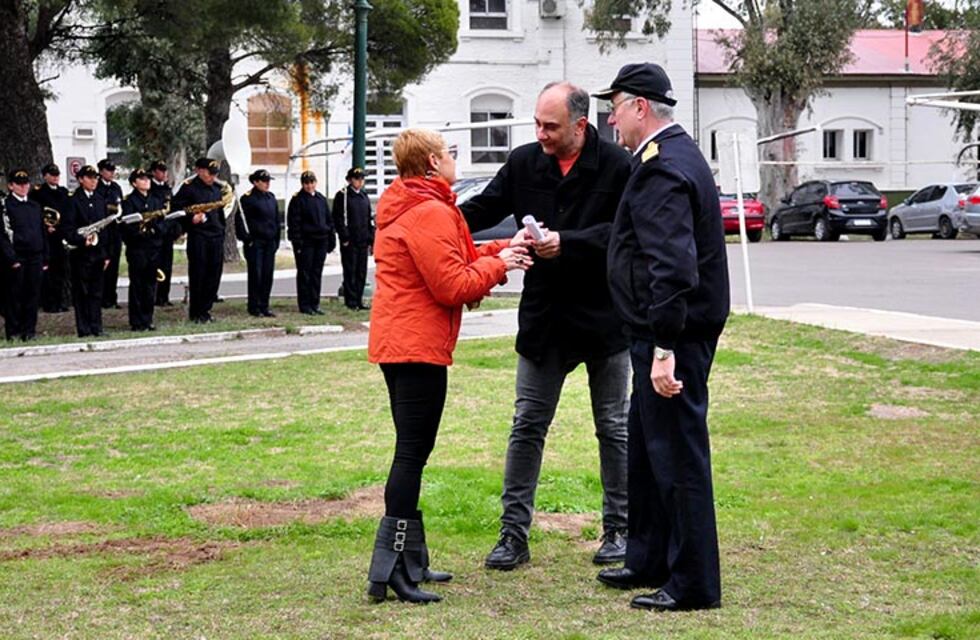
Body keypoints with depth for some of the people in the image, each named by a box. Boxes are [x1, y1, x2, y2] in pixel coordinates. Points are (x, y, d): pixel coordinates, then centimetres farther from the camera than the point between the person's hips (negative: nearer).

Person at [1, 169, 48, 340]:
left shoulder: (35, 206, 16)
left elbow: (42, 233, 18)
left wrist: (45, 259, 12)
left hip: (35, 257, 5)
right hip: (16, 258, -5)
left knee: (33, 294, 5)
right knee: (15, 295, -1)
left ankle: (29, 330, 11)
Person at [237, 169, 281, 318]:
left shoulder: (271, 198, 13)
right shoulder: (248, 199, -7)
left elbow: (276, 220, 18)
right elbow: (242, 220, -9)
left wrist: (276, 241, 13)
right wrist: (247, 239, -14)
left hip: (269, 242, 6)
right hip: (255, 242, -6)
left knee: (268, 274, 5)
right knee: (255, 274, -3)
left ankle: (264, 306, 12)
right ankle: (254, 307, 5)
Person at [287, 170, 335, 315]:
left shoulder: (321, 199, 13)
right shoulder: (297, 200, -4)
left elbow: (329, 220, 17)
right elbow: (294, 223, -8)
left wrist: (331, 239, 10)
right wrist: (297, 242, -15)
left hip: (321, 242, 5)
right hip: (305, 242, -5)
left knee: (317, 273, 8)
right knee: (304, 273, -1)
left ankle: (315, 304, 13)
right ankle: (304, 305, 3)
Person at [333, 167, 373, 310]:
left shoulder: (364, 196, 15)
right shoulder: (342, 196, -4)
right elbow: (338, 218, -8)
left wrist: (371, 239, 12)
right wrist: (344, 237, -14)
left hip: (363, 241, 6)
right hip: (350, 241, -6)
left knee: (362, 271, 7)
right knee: (350, 271, -3)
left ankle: (359, 300, 13)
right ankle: (351, 301, 1)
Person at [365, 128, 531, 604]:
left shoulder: (405, 207, 17)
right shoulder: (430, 213, -16)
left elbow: (451, 259, 18)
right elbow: (454, 286, -19)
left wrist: (500, 252, 8)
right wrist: (498, 264, -6)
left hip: (397, 343, 11)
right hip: (419, 346, -11)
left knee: (412, 451, 16)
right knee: (412, 453, -10)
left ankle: (410, 559, 22)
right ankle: (389, 569, -12)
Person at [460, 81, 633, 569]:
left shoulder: (617, 166, -11)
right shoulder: (524, 163, 0)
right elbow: (483, 209, 2)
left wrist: (566, 243, -28)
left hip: (603, 317, -3)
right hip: (544, 319, 3)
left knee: (613, 428, 9)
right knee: (527, 426, 4)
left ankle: (617, 530, 21)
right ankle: (514, 534, 8)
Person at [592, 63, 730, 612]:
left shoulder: (663, 170, -20)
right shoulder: (677, 154, 15)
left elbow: (672, 266, -27)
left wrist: (664, 349, -29)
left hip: (673, 333, -11)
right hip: (668, 331, 11)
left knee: (677, 452, -4)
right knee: (647, 445, 20)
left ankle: (695, 583, 3)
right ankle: (649, 561, 31)